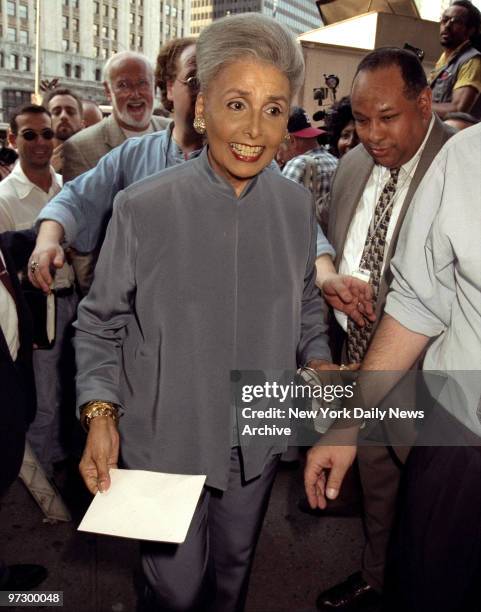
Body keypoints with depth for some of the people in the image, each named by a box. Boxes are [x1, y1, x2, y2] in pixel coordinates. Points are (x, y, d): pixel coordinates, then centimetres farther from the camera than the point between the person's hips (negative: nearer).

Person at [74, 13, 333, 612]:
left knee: (235, 562, 28)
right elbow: (100, 324, -8)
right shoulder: (141, 207, -18)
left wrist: (317, 360, -7)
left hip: (258, 441, 4)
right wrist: (100, 415, -18)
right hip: (167, 442, -3)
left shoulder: (295, 205, -6)